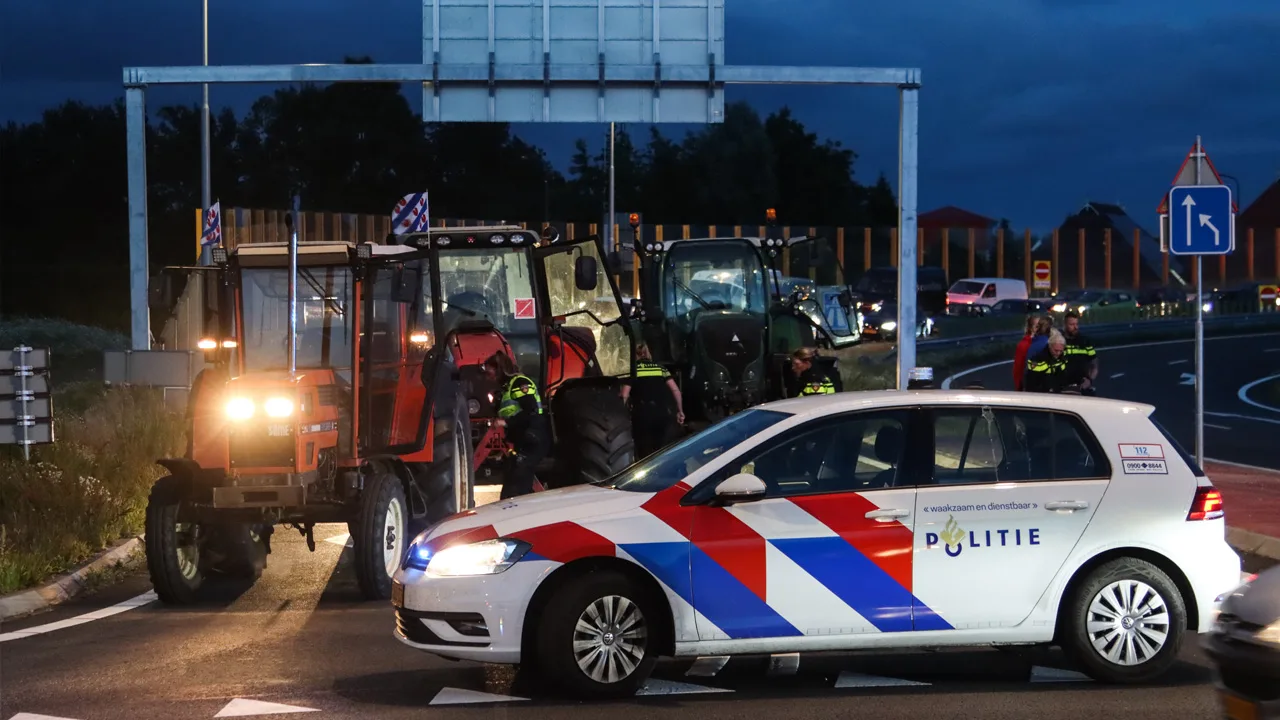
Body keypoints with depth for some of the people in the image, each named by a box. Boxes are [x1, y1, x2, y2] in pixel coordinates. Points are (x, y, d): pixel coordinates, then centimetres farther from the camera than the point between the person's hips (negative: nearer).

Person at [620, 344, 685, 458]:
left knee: (644, 453, 3)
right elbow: (675, 390, 5)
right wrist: (680, 411, 11)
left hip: (642, 415, -3)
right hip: (662, 413, 3)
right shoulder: (660, 368, 14)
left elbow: (625, 396, -5)